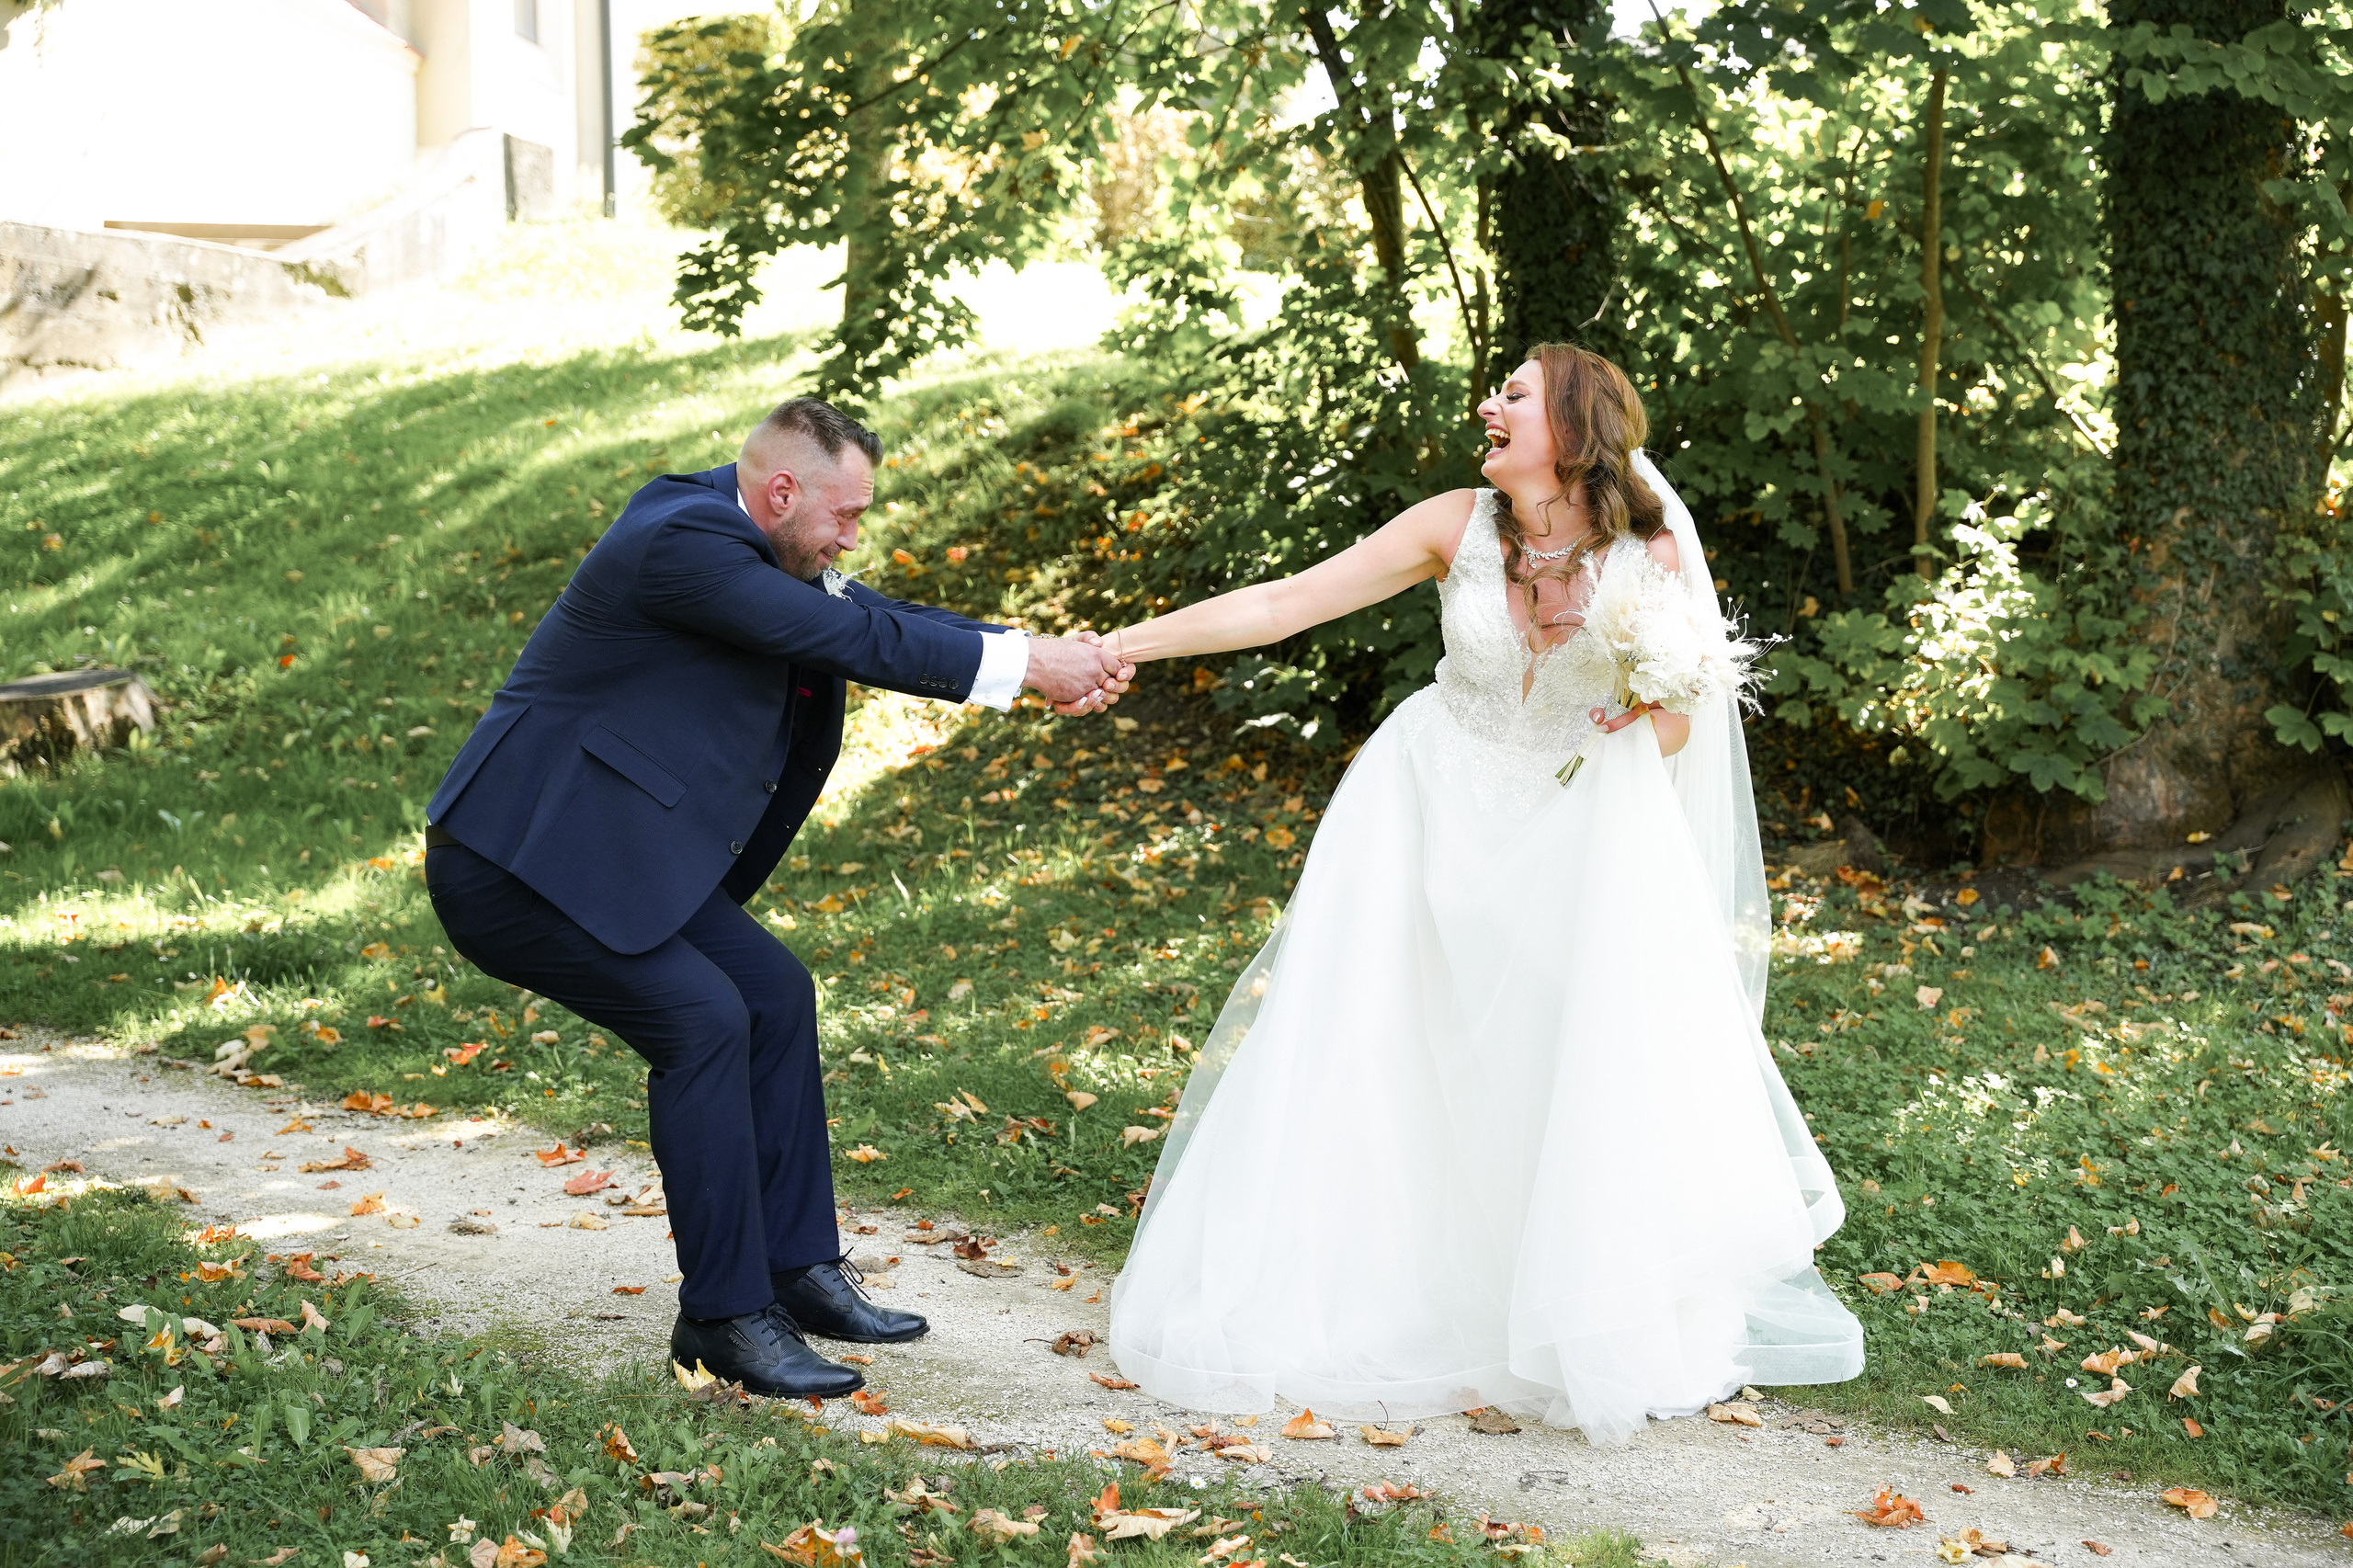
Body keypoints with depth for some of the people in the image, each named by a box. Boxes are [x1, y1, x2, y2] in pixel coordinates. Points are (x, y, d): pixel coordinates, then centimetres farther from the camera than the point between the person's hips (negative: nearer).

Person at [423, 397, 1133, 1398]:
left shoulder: (738, 534, 7)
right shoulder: (684, 541, -23)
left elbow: (882, 621, 9)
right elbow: (853, 640, -25)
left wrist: (1045, 661, -1)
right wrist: (1022, 664, -17)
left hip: (619, 852, 11)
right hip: (522, 859, -11)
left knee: (775, 996, 7)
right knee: (701, 1020, -17)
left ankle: (800, 1268, 16)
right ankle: (725, 1316, -7)